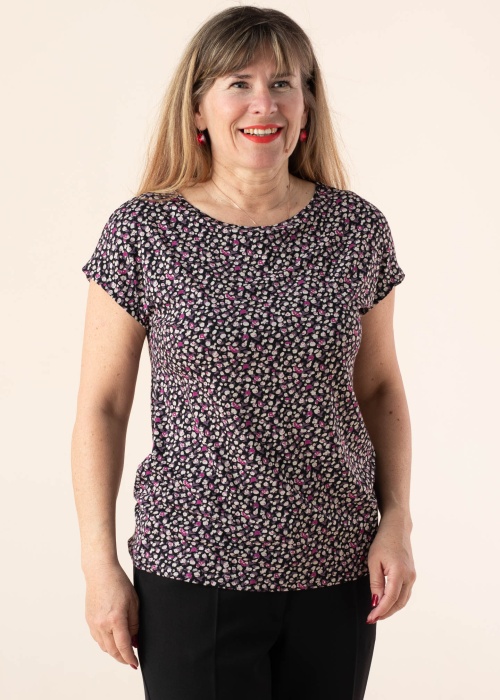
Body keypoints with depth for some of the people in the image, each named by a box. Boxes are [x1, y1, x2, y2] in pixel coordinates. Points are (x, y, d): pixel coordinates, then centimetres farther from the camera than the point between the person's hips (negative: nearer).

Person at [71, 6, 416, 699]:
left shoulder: (358, 229, 0)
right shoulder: (142, 233, -6)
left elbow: (380, 388, 9)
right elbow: (101, 407, -2)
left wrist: (397, 523, 1)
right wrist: (100, 565, -4)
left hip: (338, 574, 3)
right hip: (194, 573, -2)